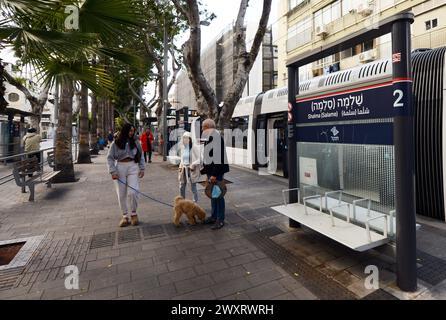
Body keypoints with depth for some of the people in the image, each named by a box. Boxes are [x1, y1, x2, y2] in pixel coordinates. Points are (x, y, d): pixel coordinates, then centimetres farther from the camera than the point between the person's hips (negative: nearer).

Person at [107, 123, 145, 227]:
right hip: (120, 168, 0)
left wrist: (142, 168, 3)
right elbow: (110, 158, 0)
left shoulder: (135, 142, 5)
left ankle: (134, 214, 13)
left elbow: (141, 155, 10)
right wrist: (113, 171, -9)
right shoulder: (116, 143, 0)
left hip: (133, 167, 0)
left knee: (132, 192, -9)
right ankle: (125, 216, 20)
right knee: (121, 195, 6)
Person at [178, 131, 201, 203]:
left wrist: (193, 164, -21)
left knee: (193, 188, 1)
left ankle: (195, 202, 17)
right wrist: (181, 166, 8)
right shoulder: (182, 147, 8)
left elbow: (199, 159, -9)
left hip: (192, 169, -5)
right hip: (183, 169, 6)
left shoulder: (194, 147, -11)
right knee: (181, 187, 10)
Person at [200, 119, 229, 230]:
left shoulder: (216, 136, -15)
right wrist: (205, 169, 21)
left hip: (216, 171, -9)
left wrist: (214, 174, -24)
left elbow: (219, 156, -22)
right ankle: (214, 216, 27)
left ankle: (220, 219, 10)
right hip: (210, 170, 9)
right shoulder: (209, 137, 15)